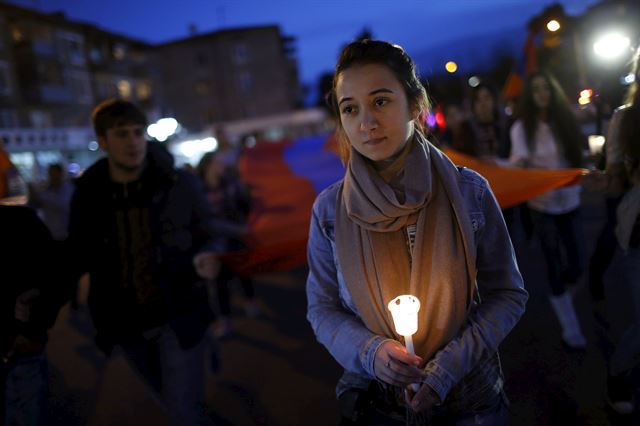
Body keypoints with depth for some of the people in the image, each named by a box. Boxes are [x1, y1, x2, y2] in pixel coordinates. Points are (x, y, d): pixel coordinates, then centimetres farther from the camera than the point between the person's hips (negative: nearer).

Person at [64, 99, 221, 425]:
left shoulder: (180, 184, -10)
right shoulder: (87, 195, -4)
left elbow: (208, 238, -3)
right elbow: (78, 256, 5)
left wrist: (205, 258, -25)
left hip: (178, 317, -3)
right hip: (124, 326, 3)